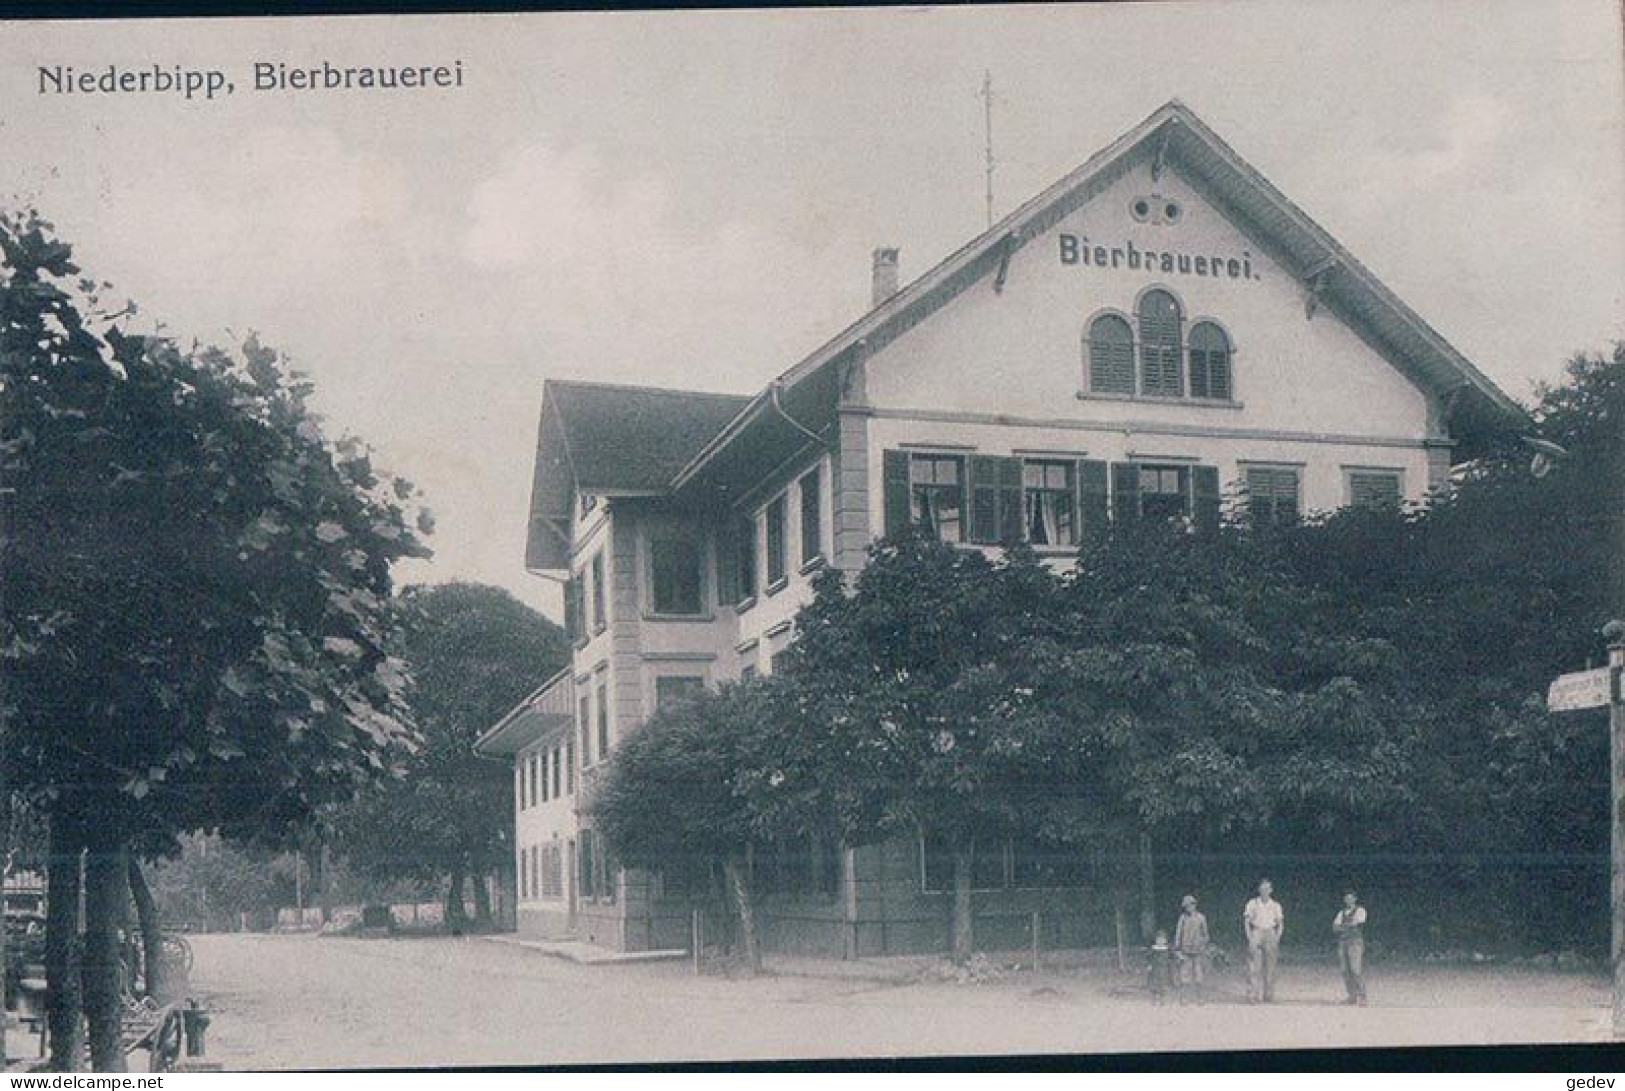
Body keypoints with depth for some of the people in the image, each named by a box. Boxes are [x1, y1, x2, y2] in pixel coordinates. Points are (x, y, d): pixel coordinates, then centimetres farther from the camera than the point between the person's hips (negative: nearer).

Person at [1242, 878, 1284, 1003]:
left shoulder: (1276, 906, 8)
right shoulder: (1252, 904, 4)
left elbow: (1280, 924, 11)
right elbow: (1246, 922, 2)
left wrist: (1276, 940, -2)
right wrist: (1250, 939, -8)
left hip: (1270, 935, 2)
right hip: (1256, 935, -2)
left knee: (1270, 968, 1)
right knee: (1254, 967, -9)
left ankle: (1268, 995, 6)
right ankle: (1254, 995, -11)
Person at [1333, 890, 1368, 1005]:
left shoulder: (1360, 910, 5)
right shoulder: (1341, 913, 21)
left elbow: (1355, 922, -10)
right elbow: (1335, 927, 10)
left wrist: (1343, 925, 4)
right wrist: (1349, 925, -4)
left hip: (1355, 942, -6)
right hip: (1342, 943, 6)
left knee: (1357, 970, -13)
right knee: (1346, 971, 0)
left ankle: (1361, 997, -13)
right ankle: (1352, 996, 3)